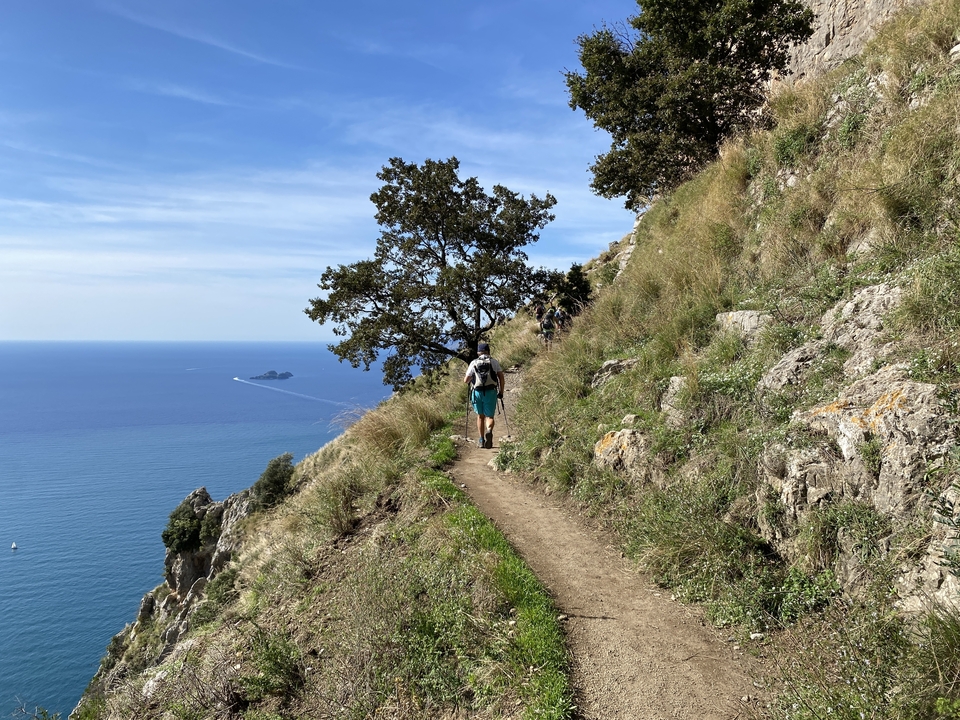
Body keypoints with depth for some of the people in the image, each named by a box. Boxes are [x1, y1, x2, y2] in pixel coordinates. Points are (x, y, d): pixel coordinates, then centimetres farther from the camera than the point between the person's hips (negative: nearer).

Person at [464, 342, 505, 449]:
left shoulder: (473, 363, 6)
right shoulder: (494, 362, 7)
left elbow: (466, 380, 5)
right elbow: (501, 378, -1)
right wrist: (501, 392, 8)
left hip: (477, 392, 1)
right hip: (491, 392, -1)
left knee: (480, 416, 18)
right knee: (489, 416, 8)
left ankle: (481, 440, 16)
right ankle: (489, 431, -23)